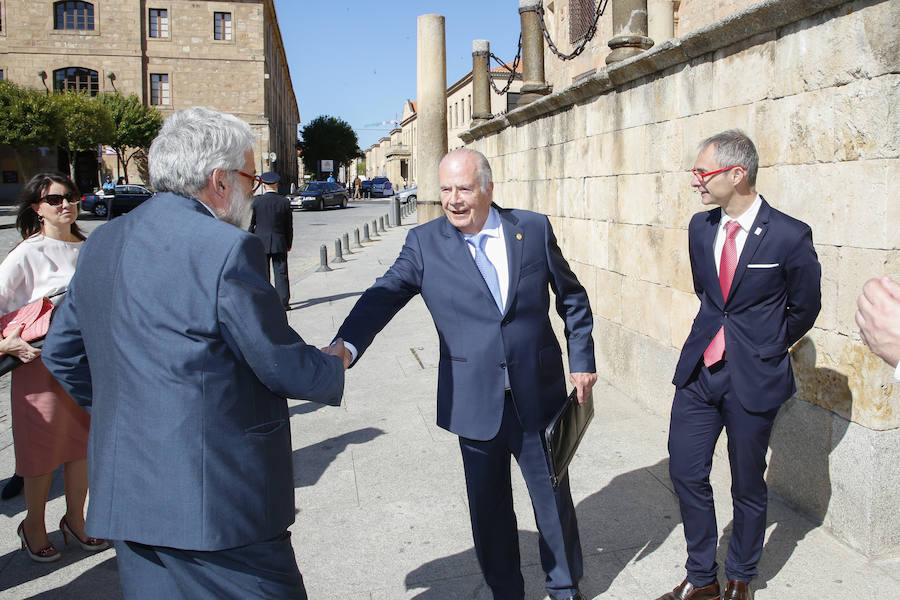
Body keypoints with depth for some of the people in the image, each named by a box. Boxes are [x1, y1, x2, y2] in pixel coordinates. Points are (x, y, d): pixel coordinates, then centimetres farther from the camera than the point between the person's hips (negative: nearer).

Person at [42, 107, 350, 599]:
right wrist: (335, 368, 8)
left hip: (124, 493, 8)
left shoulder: (101, 243, 8)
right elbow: (283, 366, -13)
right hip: (214, 498, -8)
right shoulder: (226, 249, -18)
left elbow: (61, 350, 17)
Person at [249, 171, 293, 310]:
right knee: (281, 274, 4)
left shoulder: (256, 201, -6)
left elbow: (250, 223, -1)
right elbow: (289, 226, 2)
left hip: (260, 243, 0)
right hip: (279, 244, 0)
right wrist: (289, 244, 12)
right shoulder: (285, 202, -3)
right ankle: (283, 302, 2)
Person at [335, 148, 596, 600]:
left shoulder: (534, 229, -1)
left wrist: (582, 360, 5)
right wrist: (345, 346, -33)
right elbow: (383, 296, -16)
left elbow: (572, 298, 9)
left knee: (554, 498, 16)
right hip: (475, 404, 0)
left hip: (538, 397, 1)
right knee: (488, 508, 13)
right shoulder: (425, 243, -4)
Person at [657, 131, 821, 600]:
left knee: (747, 486, 11)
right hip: (699, 369, 5)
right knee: (685, 473, 8)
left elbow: (804, 307, 2)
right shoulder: (700, 227, 3)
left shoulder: (789, 236, -13)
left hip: (753, 379, -5)